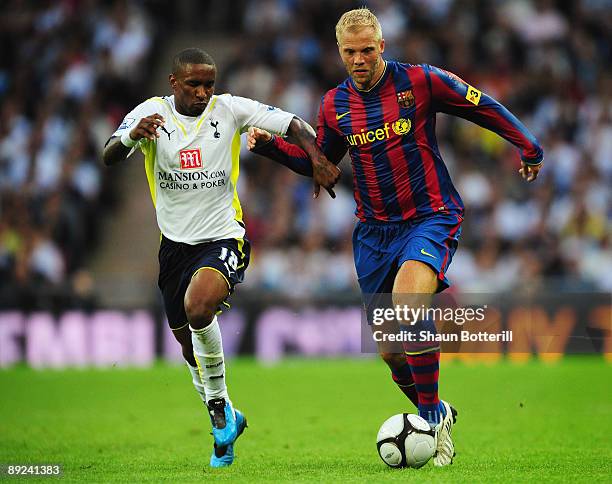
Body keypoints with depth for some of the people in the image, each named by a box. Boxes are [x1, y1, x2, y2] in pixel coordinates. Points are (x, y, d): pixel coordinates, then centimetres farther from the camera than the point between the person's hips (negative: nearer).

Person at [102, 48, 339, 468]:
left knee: (198, 308, -31)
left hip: (224, 237, -3)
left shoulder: (229, 109, -6)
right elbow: (110, 158, -16)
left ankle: (219, 401, -10)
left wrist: (318, 158, -23)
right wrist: (131, 136, -38)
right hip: (176, 243, 3)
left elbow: (294, 124, -5)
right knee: (188, 344, 11)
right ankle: (224, 421, 35)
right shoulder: (151, 113, -5)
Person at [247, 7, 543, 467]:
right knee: (390, 351, 4)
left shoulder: (419, 81, -7)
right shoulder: (335, 105, 6)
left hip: (430, 218, -5)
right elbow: (318, 162, 20)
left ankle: (432, 414, -20)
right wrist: (272, 145, 5)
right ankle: (438, 417, 30)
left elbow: (484, 107, 3)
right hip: (374, 231, 5)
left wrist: (530, 149, 8)